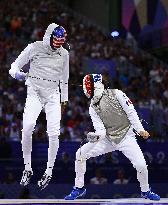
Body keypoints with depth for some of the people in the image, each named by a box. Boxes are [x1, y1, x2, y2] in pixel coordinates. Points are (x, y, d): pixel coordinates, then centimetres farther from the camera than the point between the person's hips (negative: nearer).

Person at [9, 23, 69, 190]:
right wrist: (17, 73, -26)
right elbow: (15, 65, -3)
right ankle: (27, 168, -13)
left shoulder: (64, 54, 5)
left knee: (54, 133, -12)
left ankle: (49, 172, 2)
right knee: (27, 127, -25)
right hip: (34, 94, -2)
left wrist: (64, 99, 23)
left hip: (53, 96, 3)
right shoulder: (34, 48, -5)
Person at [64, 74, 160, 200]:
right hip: (108, 139, 4)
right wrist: (96, 136, -29)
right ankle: (79, 188, 4)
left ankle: (146, 191, 11)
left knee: (141, 165, -19)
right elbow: (101, 129, -6)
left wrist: (140, 129, -14)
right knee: (81, 154, -9)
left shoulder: (116, 94, -10)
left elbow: (131, 111, -10)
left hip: (126, 136, -4)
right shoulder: (93, 108, 1)